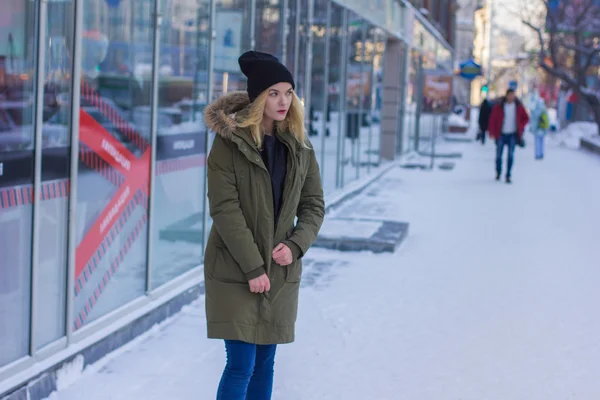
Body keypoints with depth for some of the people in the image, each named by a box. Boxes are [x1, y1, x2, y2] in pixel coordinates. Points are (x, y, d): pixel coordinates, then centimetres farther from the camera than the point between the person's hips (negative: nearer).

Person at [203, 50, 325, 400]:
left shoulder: (299, 146, 5)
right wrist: (252, 267, -17)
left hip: (281, 271, 5)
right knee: (241, 364, -7)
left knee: (265, 362, 11)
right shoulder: (229, 141, -10)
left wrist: (296, 245, -11)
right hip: (235, 270, -5)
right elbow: (224, 209, -14)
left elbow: (314, 204, 7)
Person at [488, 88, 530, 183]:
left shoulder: (518, 106, 0)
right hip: (501, 134, 0)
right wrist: (491, 132, -10)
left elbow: (526, 118, 12)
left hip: (513, 135, 1)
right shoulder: (499, 106, -6)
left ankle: (508, 176, 1)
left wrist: (520, 127, -1)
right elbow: (492, 119, -4)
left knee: (511, 155, -5)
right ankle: (498, 172, 30)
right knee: (499, 154, 7)